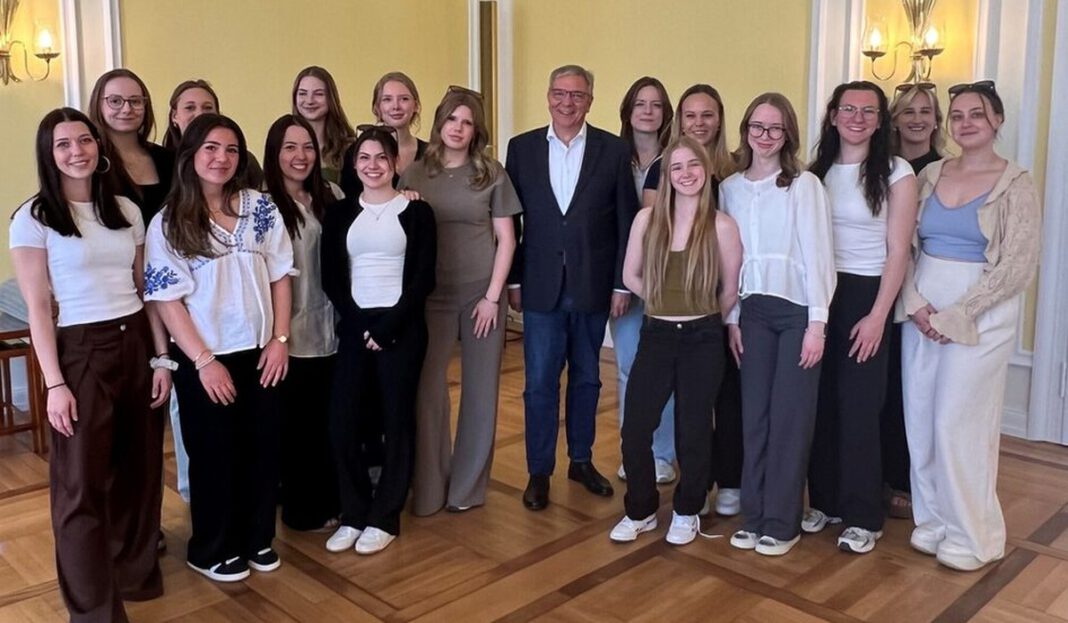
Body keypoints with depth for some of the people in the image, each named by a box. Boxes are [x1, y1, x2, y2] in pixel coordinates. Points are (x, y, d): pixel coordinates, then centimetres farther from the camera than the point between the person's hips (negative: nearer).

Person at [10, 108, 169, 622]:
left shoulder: (127, 211, 8)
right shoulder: (33, 218, -4)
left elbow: (146, 290, 9)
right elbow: (37, 307, -7)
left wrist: (161, 357, 4)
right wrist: (54, 383, -12)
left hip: (136, 346, 4)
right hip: (81, 352, -4)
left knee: (140, 470, 12)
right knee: (82, 483, 1)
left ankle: (136, 574, 31)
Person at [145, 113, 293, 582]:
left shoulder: (261, 208, 2)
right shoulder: (168, 223, -6)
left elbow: (279, 276, 4)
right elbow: (167, 300, -9)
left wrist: (280, 340, -4)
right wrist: (204, 360, -14)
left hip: (259, 352, 3)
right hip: (204, 358, -3)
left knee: (263, 448, 11)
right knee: (214, 454, 8)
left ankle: (257, 538, 30)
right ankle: (212, 550, 26)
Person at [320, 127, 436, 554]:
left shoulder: (416, 211, 1)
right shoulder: (339, 213, 9)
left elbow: (424, 279, -5)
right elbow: (331, 279, 4)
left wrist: (388, 326, -13)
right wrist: (359, 325, -9)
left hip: (402, 327, -2)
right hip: (354, 327, 3)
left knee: (397, 420, 3)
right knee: (342, 421, -1)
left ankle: (384, 517, 16)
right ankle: (354, 513, 16)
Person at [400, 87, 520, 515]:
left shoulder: (492, 174, 1)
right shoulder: (415, 173, 3)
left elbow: (506, 239, 1)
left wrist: (492, 296, -6)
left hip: (481, 294, 0)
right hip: (431, 296, 1)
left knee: (480, 391, 6)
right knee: (427, 390, 3)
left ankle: (468, 486, 22)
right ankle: (429, 489, 17)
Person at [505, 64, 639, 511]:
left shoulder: (613, 150, 0)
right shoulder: (522, 148, 2)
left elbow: (626, 222, 0)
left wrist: (621, 284, -3)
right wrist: (512, 280, 0)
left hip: (593, 286, 1)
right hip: (541, 286, 0)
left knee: (586, 378, 14)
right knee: (540, 383, 2)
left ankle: (581, 460, 30)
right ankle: (539, 472, 15)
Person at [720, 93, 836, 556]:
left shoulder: (804, 185, -4)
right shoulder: (730, 188, 8)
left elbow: (818, 254, -8)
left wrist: (817, 323, -12)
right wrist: (732, 317, 6)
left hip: (798, 310, -3)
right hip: (753, 311, 4)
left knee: (790, 417, 0)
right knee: (754, 414, 6)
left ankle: (781, 522, 12)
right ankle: (754, 516, 18)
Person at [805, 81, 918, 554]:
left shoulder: (896, 173, -3)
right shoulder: (816, 171, 8)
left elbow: (898, 252, -6)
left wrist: (878, 315, -12)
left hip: (866, 295, -3)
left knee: (859, 406, 0)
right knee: (821, 403, 6)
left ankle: (863, 518, 13)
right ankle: (825, 501, 21)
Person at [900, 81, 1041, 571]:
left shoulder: (1015, 184, -4)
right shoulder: (930, 175, 8)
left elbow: (1017, 267, -10)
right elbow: (906, 247, 5)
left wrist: (956, 314, -14)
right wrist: (917, 304, -9)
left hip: (981, 316, -4)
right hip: (921, 311, 4)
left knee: (958, 423, -2)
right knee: (920, 420, 7)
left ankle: (972, 535, 15)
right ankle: (932, 518, 24)